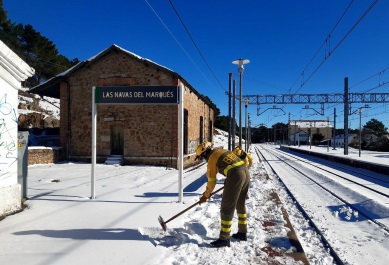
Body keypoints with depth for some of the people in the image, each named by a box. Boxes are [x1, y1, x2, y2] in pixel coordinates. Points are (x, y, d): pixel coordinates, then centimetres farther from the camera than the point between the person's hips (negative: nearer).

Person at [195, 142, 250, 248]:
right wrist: (228, 183, 33)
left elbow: (211, 181, 3)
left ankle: (224, 239, 5)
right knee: (241, 204, 22)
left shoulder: (211, 158, 0)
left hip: (235, 176, -9)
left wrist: (206, 195, 16)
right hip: (246, 172, 9)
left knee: (226, 208, 0)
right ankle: (242, 233, 33)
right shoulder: (221, 151, 22)